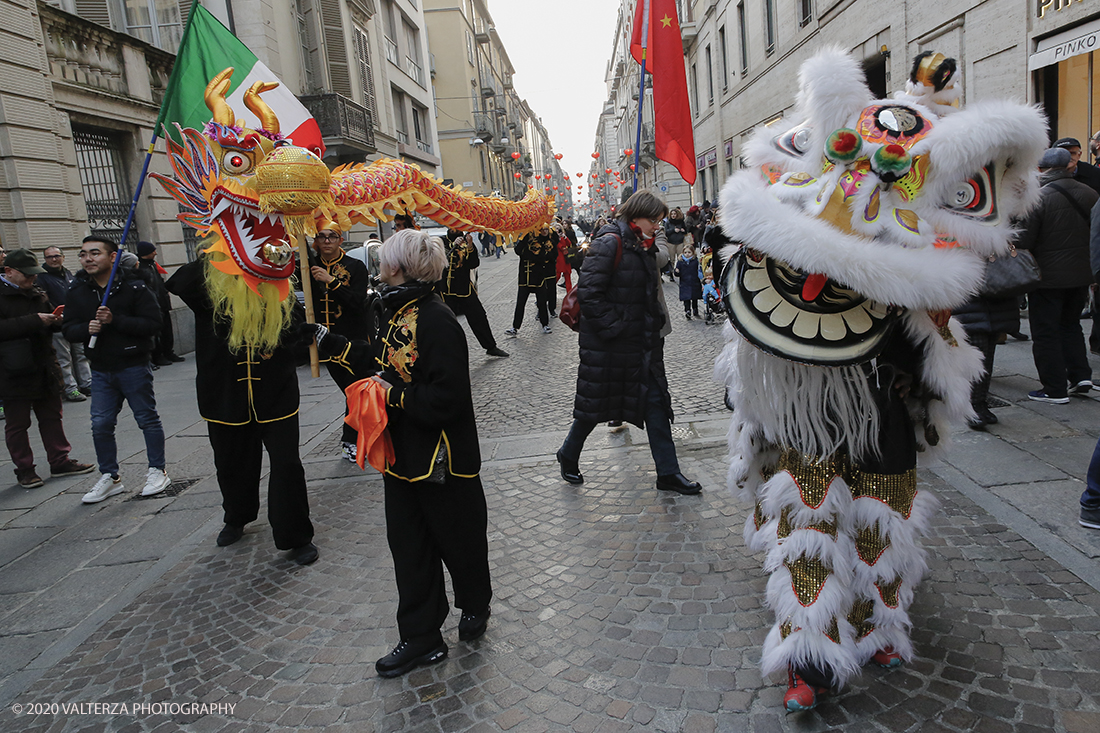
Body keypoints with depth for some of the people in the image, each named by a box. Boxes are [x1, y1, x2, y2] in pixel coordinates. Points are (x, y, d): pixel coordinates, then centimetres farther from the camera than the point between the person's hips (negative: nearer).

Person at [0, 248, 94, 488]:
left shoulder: (37, 294, 13)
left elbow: (49, 322, 25)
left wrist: (55, 319, 2)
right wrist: (34, 321, -24)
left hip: (44, 369, 7)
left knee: (52, 417, 14)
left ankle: (60, 461, 24)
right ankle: (24, 470, 15)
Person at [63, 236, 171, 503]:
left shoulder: (134, 287, -9)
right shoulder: (77, 290, 6)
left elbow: (153, 324, -15)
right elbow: (68, 329, 6)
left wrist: (115, 320, -24)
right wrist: (87, 328, -15)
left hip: (134, 366, -5)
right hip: (101, 370, 5)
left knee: (147, 419, 5)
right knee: (101, 425, 7)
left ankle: (157, 471, 18)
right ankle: (109, 477, 21)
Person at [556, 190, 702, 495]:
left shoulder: (644, 246, 11)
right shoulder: (609, 243, -17)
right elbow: (589, 293, -22)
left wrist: (656, 321, 10)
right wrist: (613, 327, -19)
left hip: (642, 343, 8)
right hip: (607, 345, -8)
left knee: (656, 401, 6)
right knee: (596, 403, 8)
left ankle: (667, 473, 14)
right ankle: (568, 455, 33)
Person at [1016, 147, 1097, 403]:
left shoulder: (1037, 197, -17)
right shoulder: (1089, 194, 3)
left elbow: (1024, 240, -17)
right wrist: (1091, 270, 21)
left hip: (1048, 276, -6)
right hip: (1082, 274, 6)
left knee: (1046, 333, 3)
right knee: (1070, 324, 24)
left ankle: (1055, 389, 6)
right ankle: (1081, 375, 19)